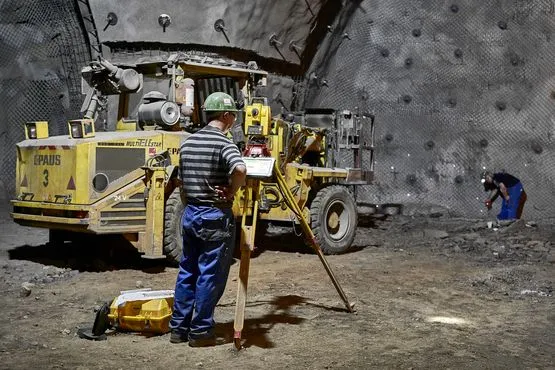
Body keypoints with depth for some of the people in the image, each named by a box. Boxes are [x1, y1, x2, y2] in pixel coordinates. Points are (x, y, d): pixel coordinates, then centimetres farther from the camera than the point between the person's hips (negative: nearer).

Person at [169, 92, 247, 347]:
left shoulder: (187, 143, 9)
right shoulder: (223, 144, -14)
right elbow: (240, 169, -33)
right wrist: (231, 191, -17)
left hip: (190, 214, 8)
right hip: (215, 217, -7)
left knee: (187, 271, 15)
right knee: (210, 275, 2)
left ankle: (178, 328, 22)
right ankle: (200, 332, 9)